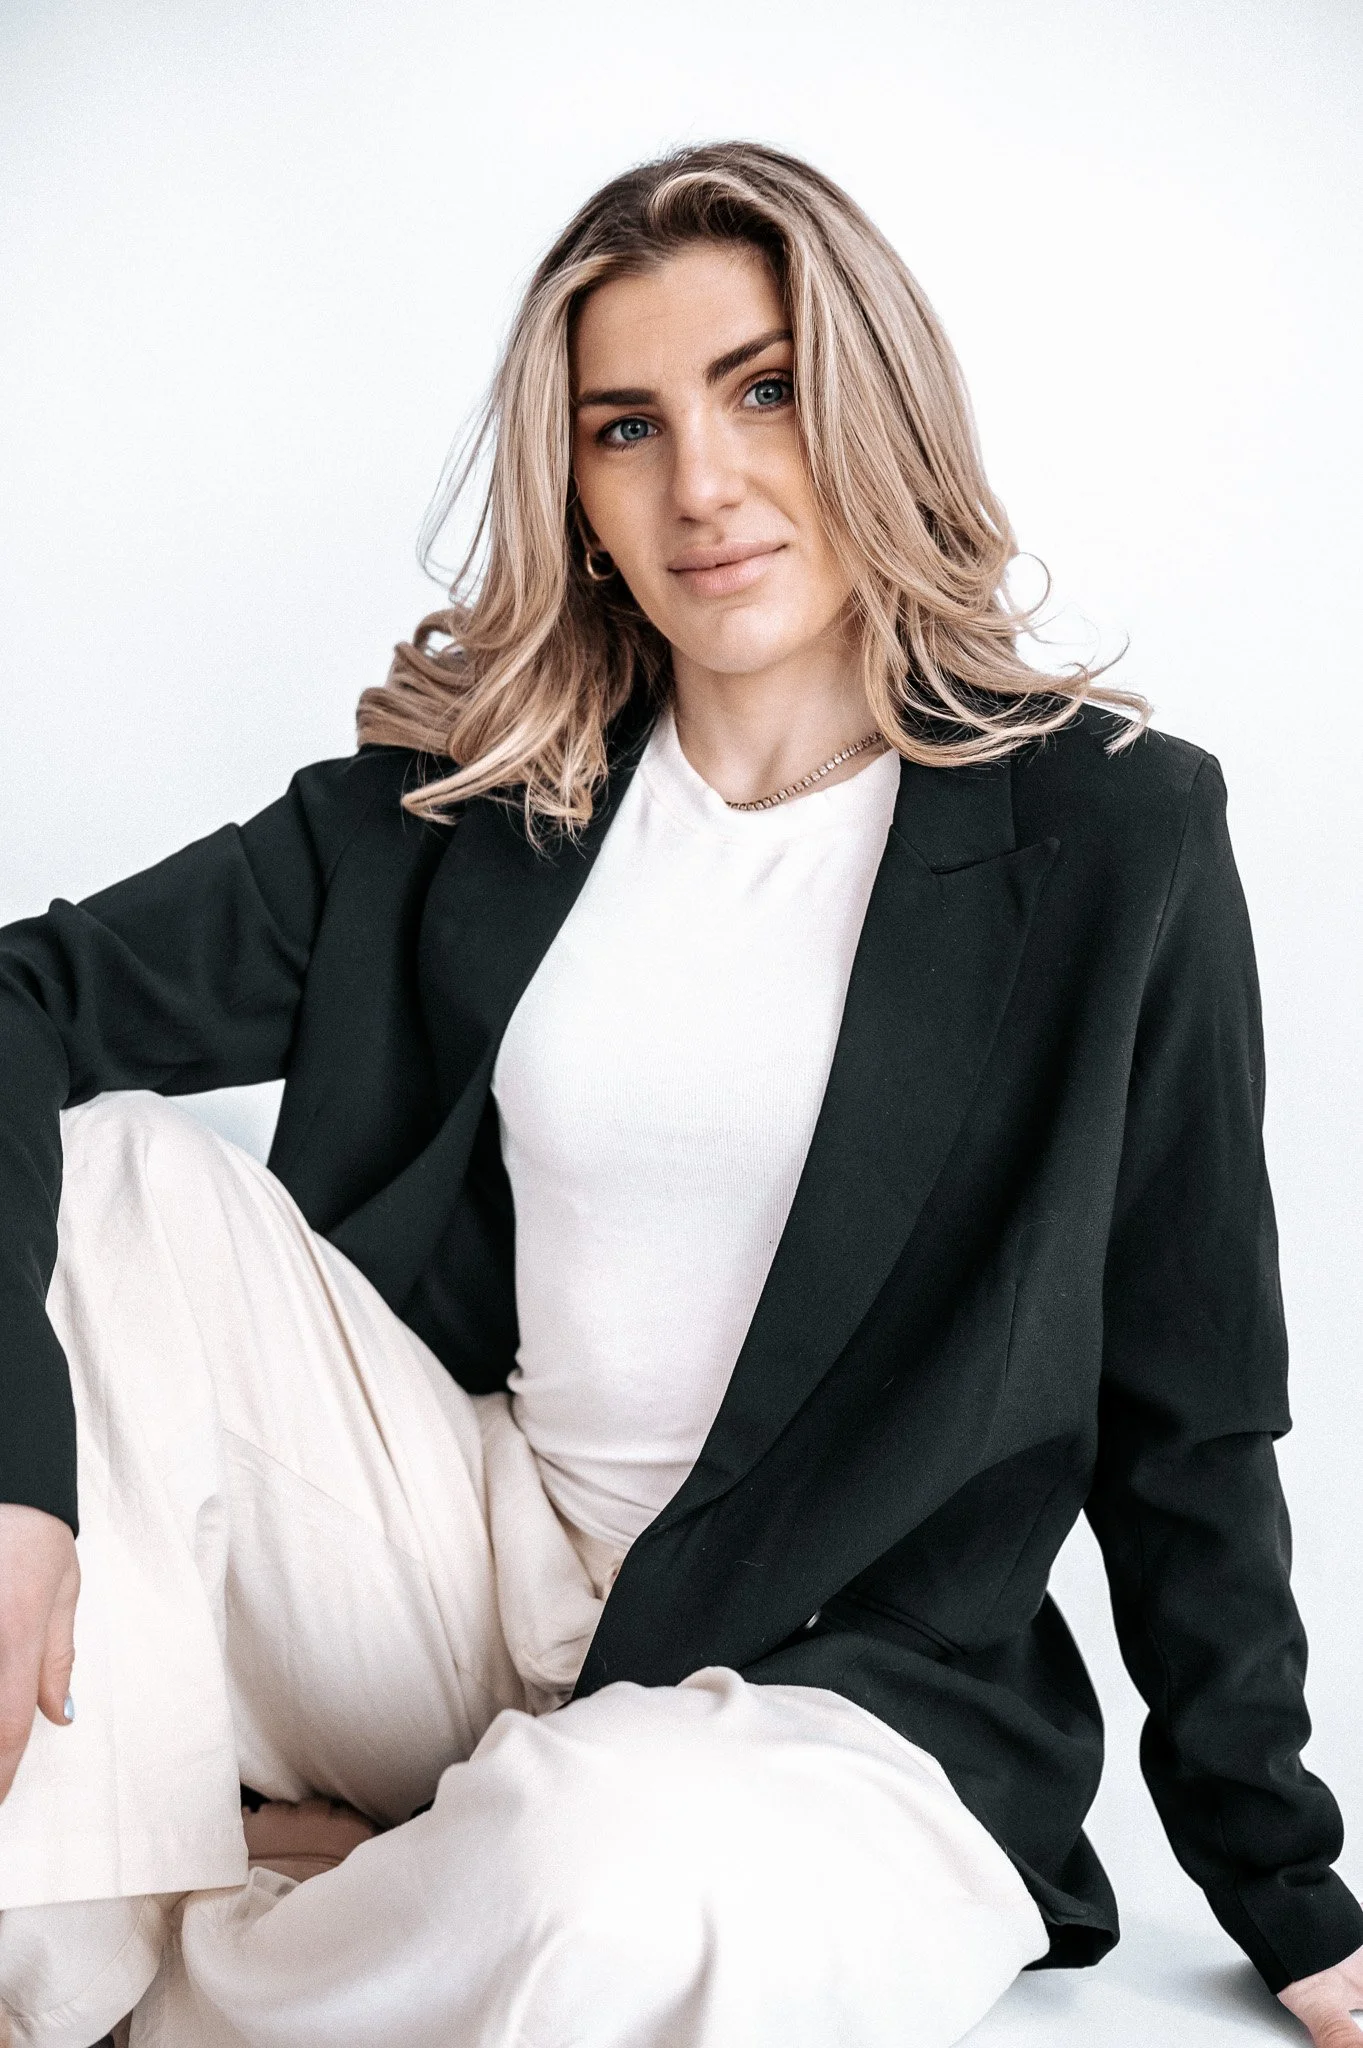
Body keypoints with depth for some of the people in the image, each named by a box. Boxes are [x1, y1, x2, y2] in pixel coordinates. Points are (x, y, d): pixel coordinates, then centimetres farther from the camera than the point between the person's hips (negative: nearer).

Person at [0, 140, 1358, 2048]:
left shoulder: (1113, 828, -6)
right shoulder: (464, 799, 2)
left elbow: (1187, 1412, 0)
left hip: (851, 1697, -2)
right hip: (472, 1583, 3)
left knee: (615, 1866, -36)